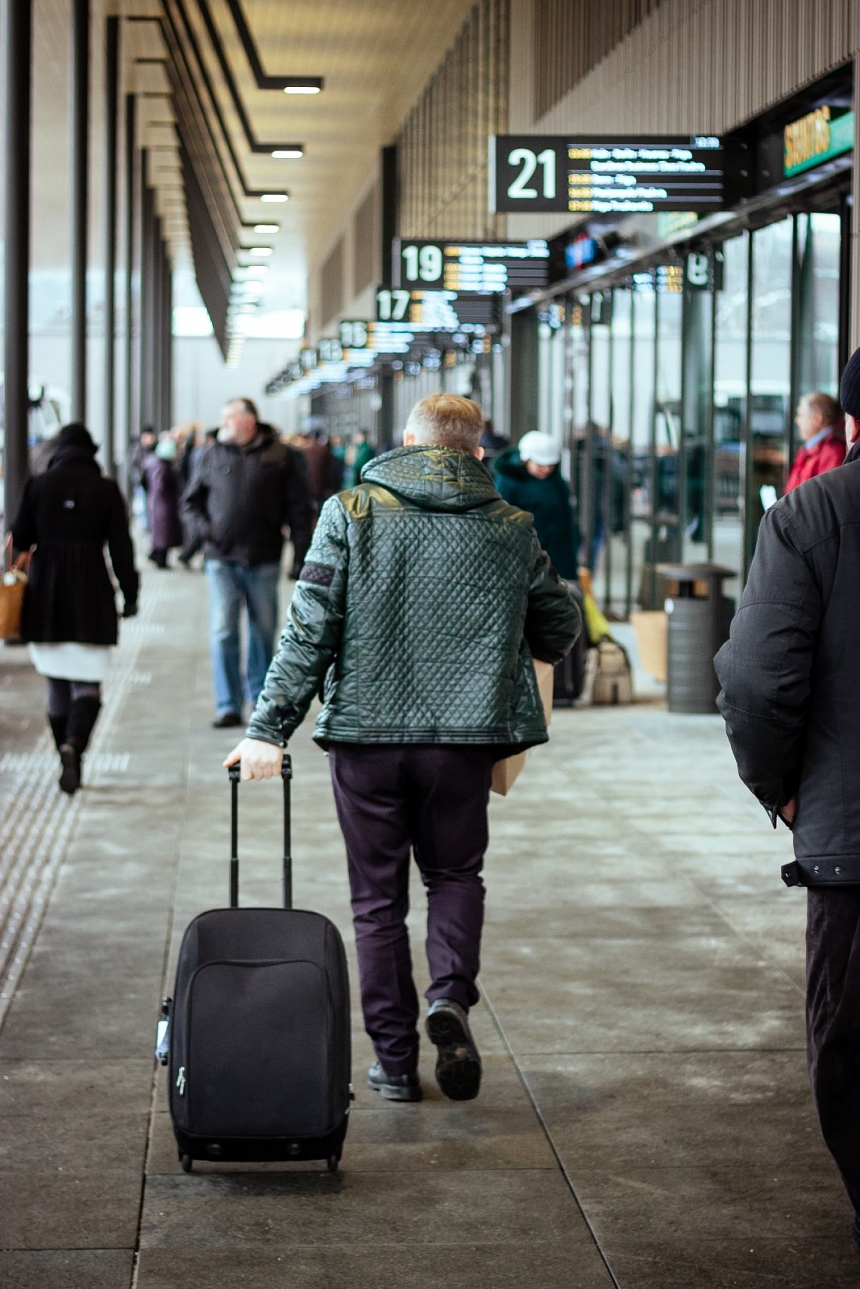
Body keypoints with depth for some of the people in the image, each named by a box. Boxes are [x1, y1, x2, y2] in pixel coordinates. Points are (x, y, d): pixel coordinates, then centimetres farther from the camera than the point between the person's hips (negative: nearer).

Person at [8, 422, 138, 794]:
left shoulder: (38, 486, -1)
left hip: (46, 596, 2)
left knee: (57, 684, 14)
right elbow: (121, 548, -3)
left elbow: (20, 540, 4)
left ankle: (68, 760, 17)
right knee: (87, 685, 0)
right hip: (91, 598, -2)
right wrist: (130, 595, 5)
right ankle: (73, 745, -24)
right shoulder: (106, 490, -3)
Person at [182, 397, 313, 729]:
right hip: (222, 558, 1)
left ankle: (261, 697, 26)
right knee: (223, 632, -4)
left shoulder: (280, 456, 2)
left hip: (264, 560, -1)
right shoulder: (212, 456, 7)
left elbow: (299, 508, 2)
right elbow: (190, 502, 16)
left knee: (264, 630, 10)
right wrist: (204, 528, -3)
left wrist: (302, 552, -4)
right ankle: (228, 706, 0)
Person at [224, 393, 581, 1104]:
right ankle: (452, 993, -4)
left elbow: (310, 631, -8)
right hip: (465, 739, 1)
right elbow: (561, 628, 11)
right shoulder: (511, 528, 2)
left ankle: (396, 1060, 13)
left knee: (378, 897, 10)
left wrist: (270, 728, -5)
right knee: (455, 872, 20)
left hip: (367, 732, -1)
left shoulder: (352, 513, -3)